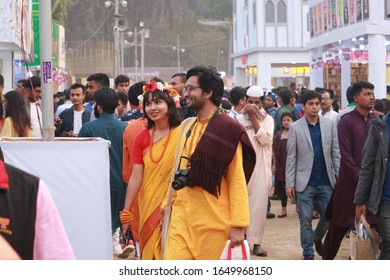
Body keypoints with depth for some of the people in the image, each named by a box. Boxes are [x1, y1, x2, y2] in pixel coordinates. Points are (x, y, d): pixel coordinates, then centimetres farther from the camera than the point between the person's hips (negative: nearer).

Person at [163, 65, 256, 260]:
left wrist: (238, 225, -15)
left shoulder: (227, 129, -9)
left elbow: (237, 180, -11)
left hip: (214, 222, -6)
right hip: (182, 218, 6)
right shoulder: (188, 127, 12)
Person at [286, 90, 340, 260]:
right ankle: (308, 253, 14)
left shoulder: (329, 125, 6)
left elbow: (336, 153, 6)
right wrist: (289, 183, -4)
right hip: (305, 182, -2)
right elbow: (291, 158, 0)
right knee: (305, 219, 1)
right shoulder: (295, 128, 0)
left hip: (326, 182, 2)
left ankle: (317, 237, 34)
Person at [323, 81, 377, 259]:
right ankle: (327, 259, 19)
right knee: (339, 227, 5)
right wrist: (361, 179, -14)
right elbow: (346, 156, -12)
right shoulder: (346, 122, -7)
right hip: (350, 183, -4)